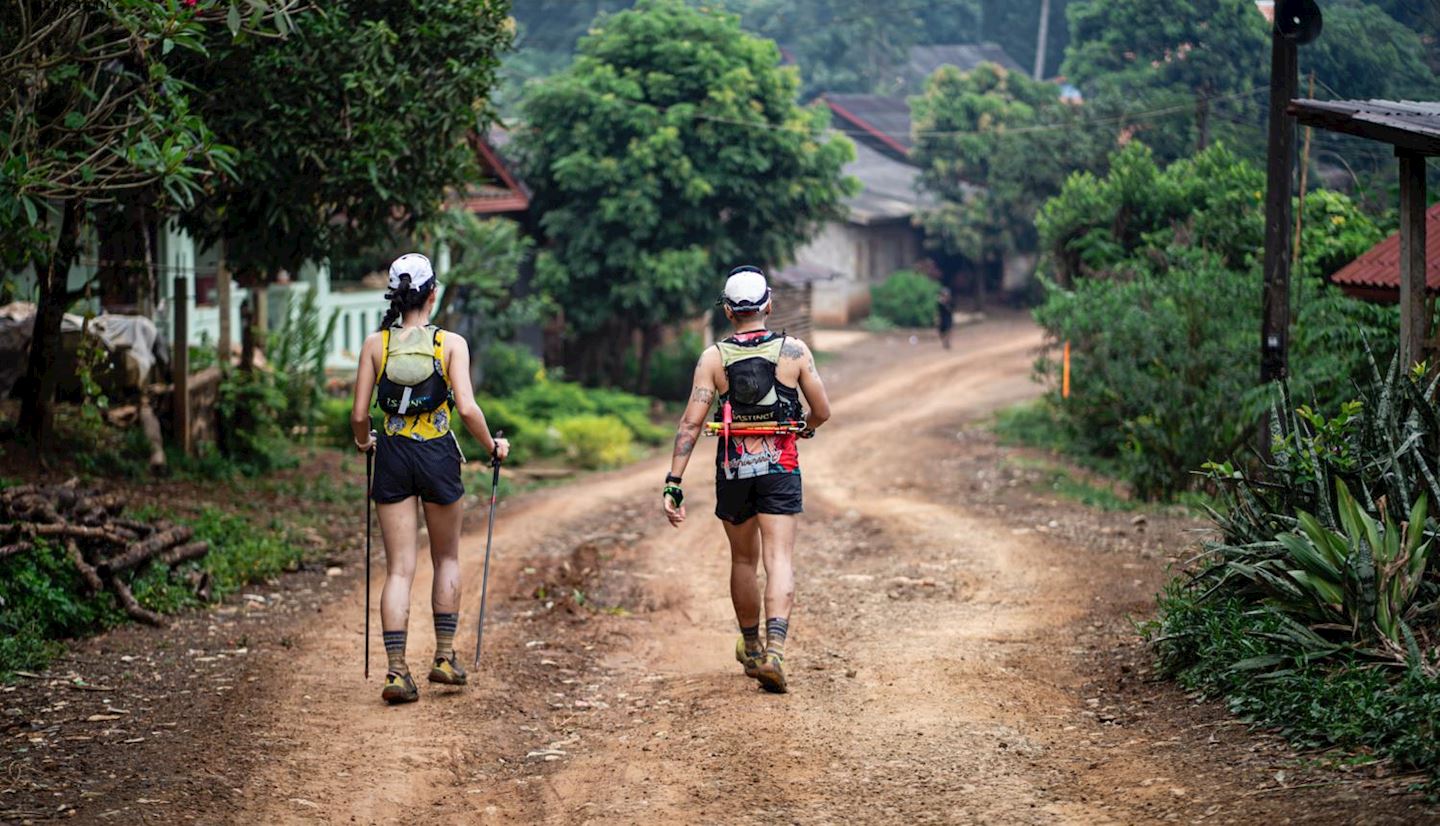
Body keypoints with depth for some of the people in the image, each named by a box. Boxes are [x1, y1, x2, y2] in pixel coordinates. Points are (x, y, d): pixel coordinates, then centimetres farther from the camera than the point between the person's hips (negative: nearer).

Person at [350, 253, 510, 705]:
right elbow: (468, 409, -14)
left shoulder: (376, 344, -2)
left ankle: (397, 670, -7)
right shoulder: (451, 343, -7)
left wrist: (363, 441, 19)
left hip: (393, 456, 1)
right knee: (447, 559, 20)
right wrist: (492, 445, 3)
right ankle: (445, 657, 20)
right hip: (439, 456, -1)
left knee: (398, 569, 3)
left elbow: (359, 415, -3)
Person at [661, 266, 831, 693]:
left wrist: (673, 484, -9)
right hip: (781, 466, -1)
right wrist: (806, 427, 25)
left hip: (733, 468, 1)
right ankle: (774, 651, -25)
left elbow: (690, 423, -8)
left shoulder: (713, 358, -3)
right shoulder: (794, 350, -4)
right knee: (778, 561, -6)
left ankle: (751, 649, 32)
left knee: (743, 560, 18)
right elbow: (822, 412, 1)